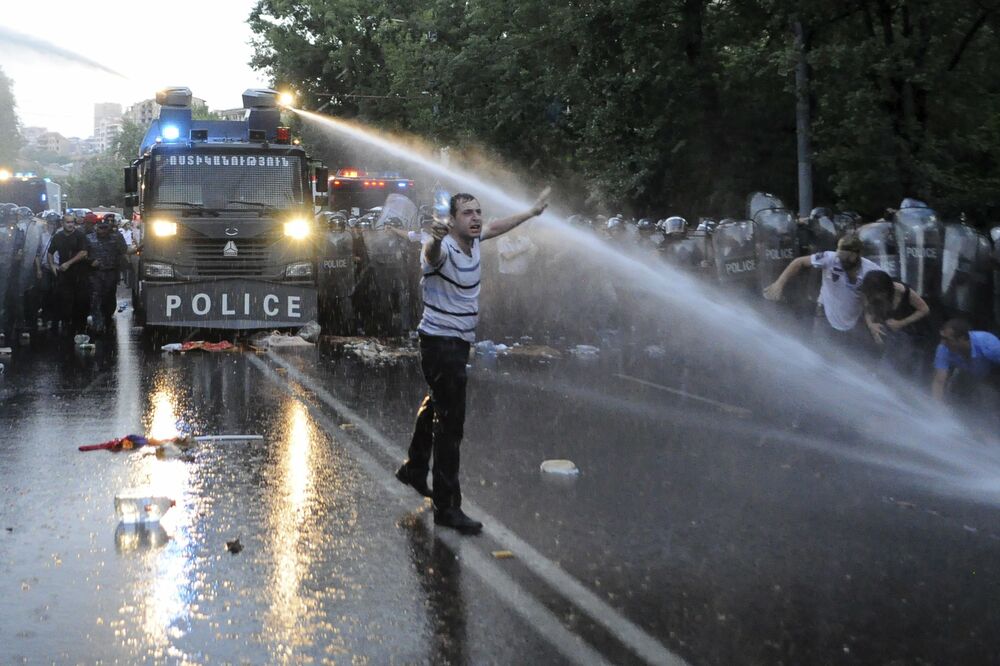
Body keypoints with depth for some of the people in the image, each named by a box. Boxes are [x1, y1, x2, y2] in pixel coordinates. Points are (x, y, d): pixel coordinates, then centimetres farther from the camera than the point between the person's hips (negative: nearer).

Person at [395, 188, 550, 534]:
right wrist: (435, 238, -73)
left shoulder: (473, 239, 2)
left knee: (435, 405, 26)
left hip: (459, 341, 10)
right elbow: (432, 254, -50)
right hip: (440, 341, -10)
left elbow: (496, 226, 24)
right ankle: (446, 506, -8)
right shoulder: (444, 249, -25)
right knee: (450, 422, -11)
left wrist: (532, 211, 34)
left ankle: (414, 469, 46)